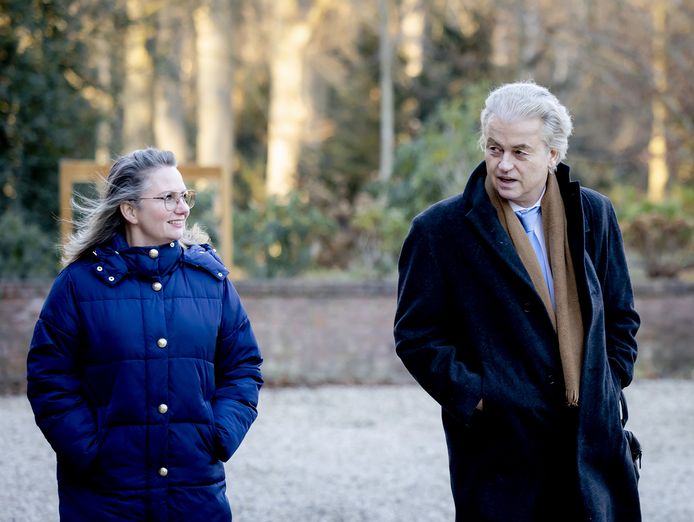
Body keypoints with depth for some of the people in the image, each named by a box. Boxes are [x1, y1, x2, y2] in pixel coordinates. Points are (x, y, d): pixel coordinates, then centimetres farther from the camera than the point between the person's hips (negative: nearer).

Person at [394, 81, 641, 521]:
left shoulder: (594, 216, 8)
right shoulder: (441, 230, -3)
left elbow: (620, 316, 17)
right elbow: (416, 335, -2)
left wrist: (610, 383, 6)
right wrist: (472, 397, -11)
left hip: (593, 442, 3)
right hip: (501, 448, -3)